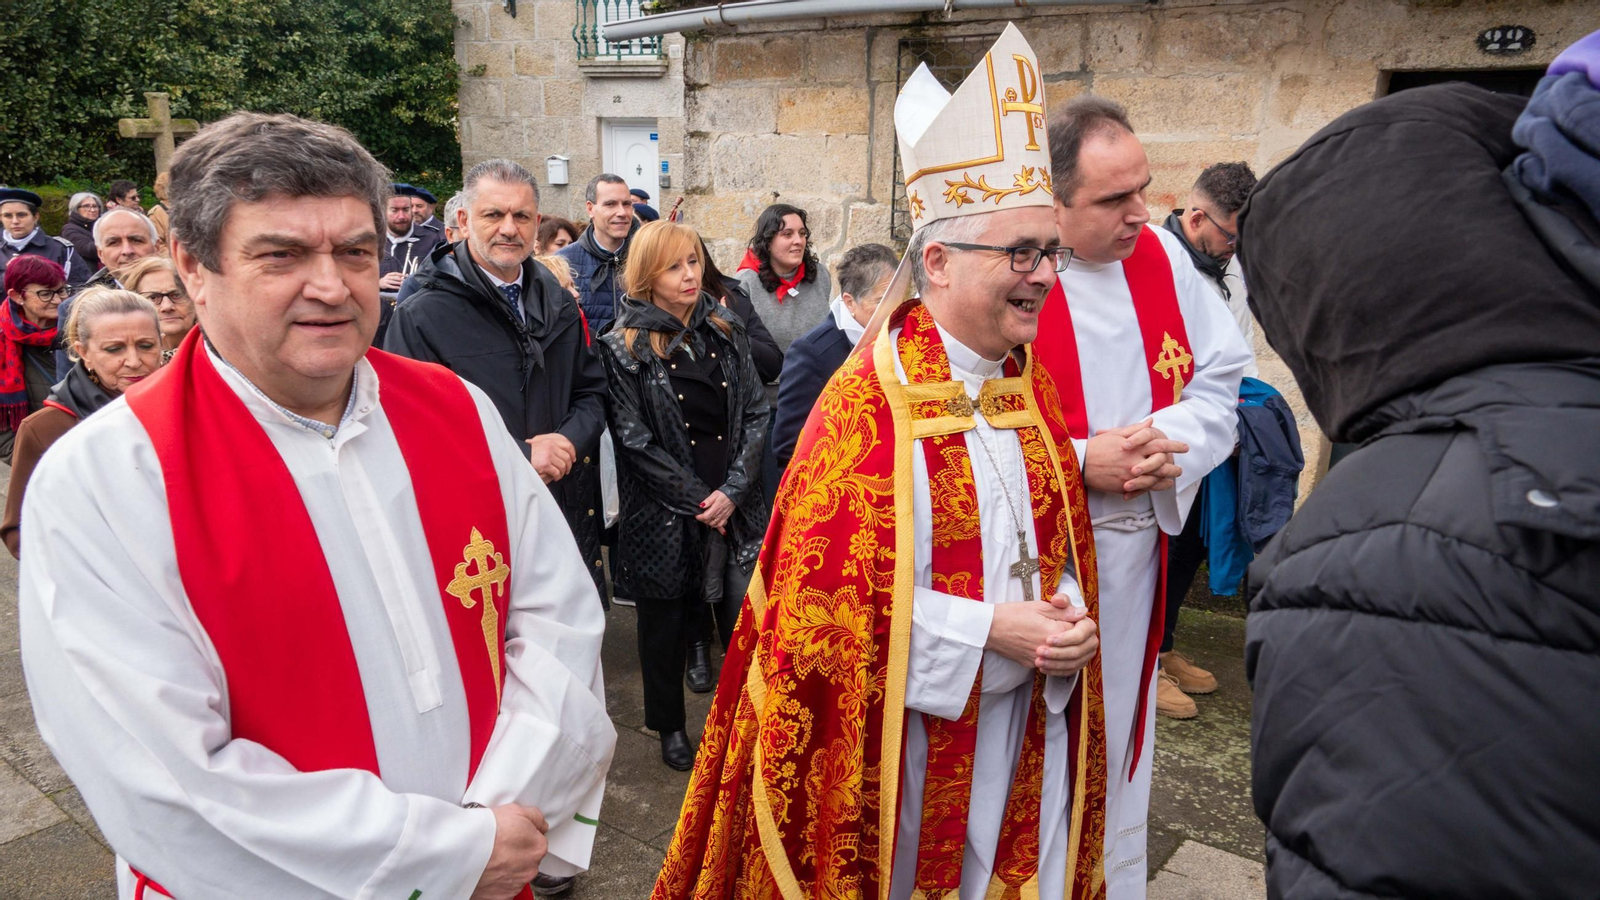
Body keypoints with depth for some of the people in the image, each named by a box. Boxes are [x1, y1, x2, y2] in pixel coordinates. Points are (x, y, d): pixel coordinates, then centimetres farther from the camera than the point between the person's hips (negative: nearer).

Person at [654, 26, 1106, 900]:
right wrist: (986, 630, -20)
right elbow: (820, 597, -17)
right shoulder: (866, 404, -18)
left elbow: (1064, 547, 11)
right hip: (904, 738, -5)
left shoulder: (1033, 386, 2)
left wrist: (1064, 618, -10)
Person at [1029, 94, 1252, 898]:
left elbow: (1219, 376, 8)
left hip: (1137, 547, 6)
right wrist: (1079, 463, -21)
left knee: (1118, 739, 21)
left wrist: (1173, 443, -11)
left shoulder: (1161, 255, 2)